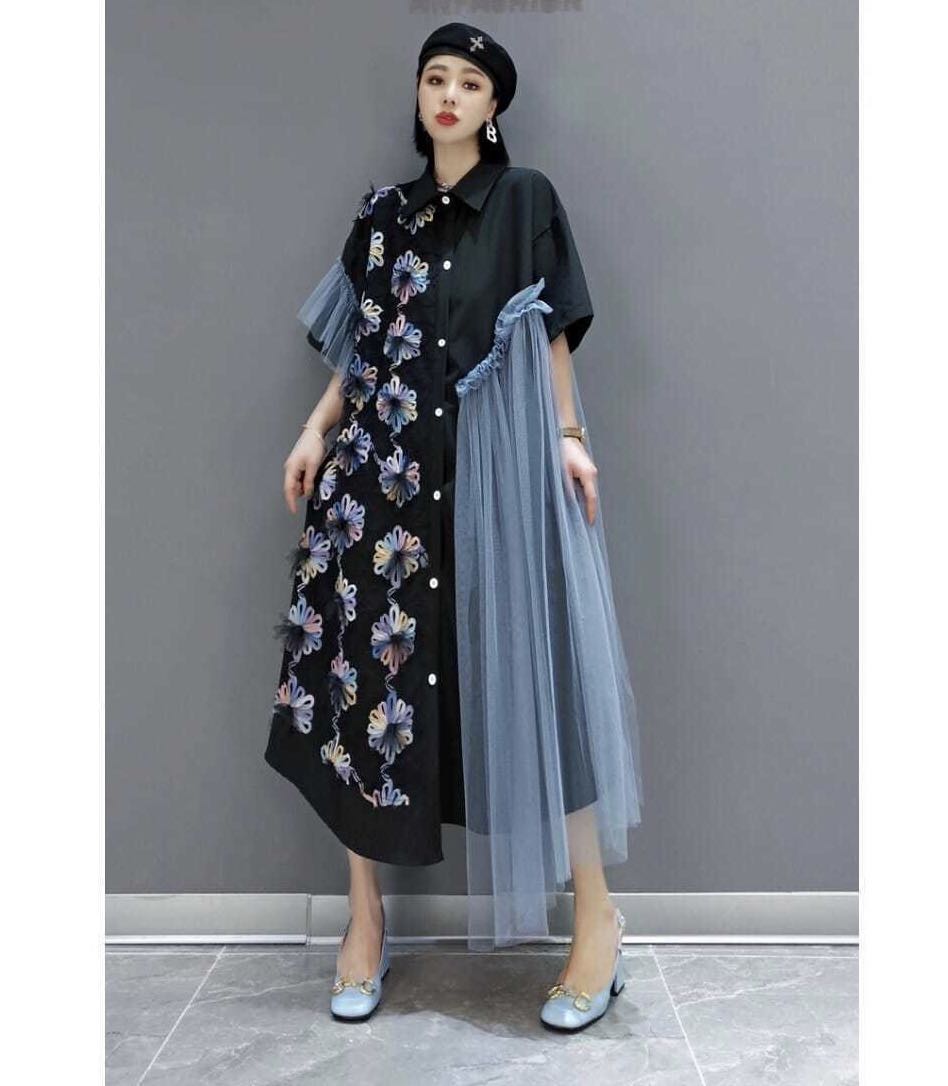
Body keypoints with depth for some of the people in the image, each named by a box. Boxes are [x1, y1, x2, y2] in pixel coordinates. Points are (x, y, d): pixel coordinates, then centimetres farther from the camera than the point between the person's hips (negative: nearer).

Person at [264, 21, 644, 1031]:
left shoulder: (526, 198, 9)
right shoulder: (386, 213, 19)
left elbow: (552, 333, 4)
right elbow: (363, 347, 18)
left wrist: (569, 436, -7)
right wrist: (316, 428, 6)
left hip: (494, 466, -4)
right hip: (382, 466, 4)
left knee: (524, 667, -7)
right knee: (360, 656, -1)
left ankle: (596, 914, 9)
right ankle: (366, 913, 14)